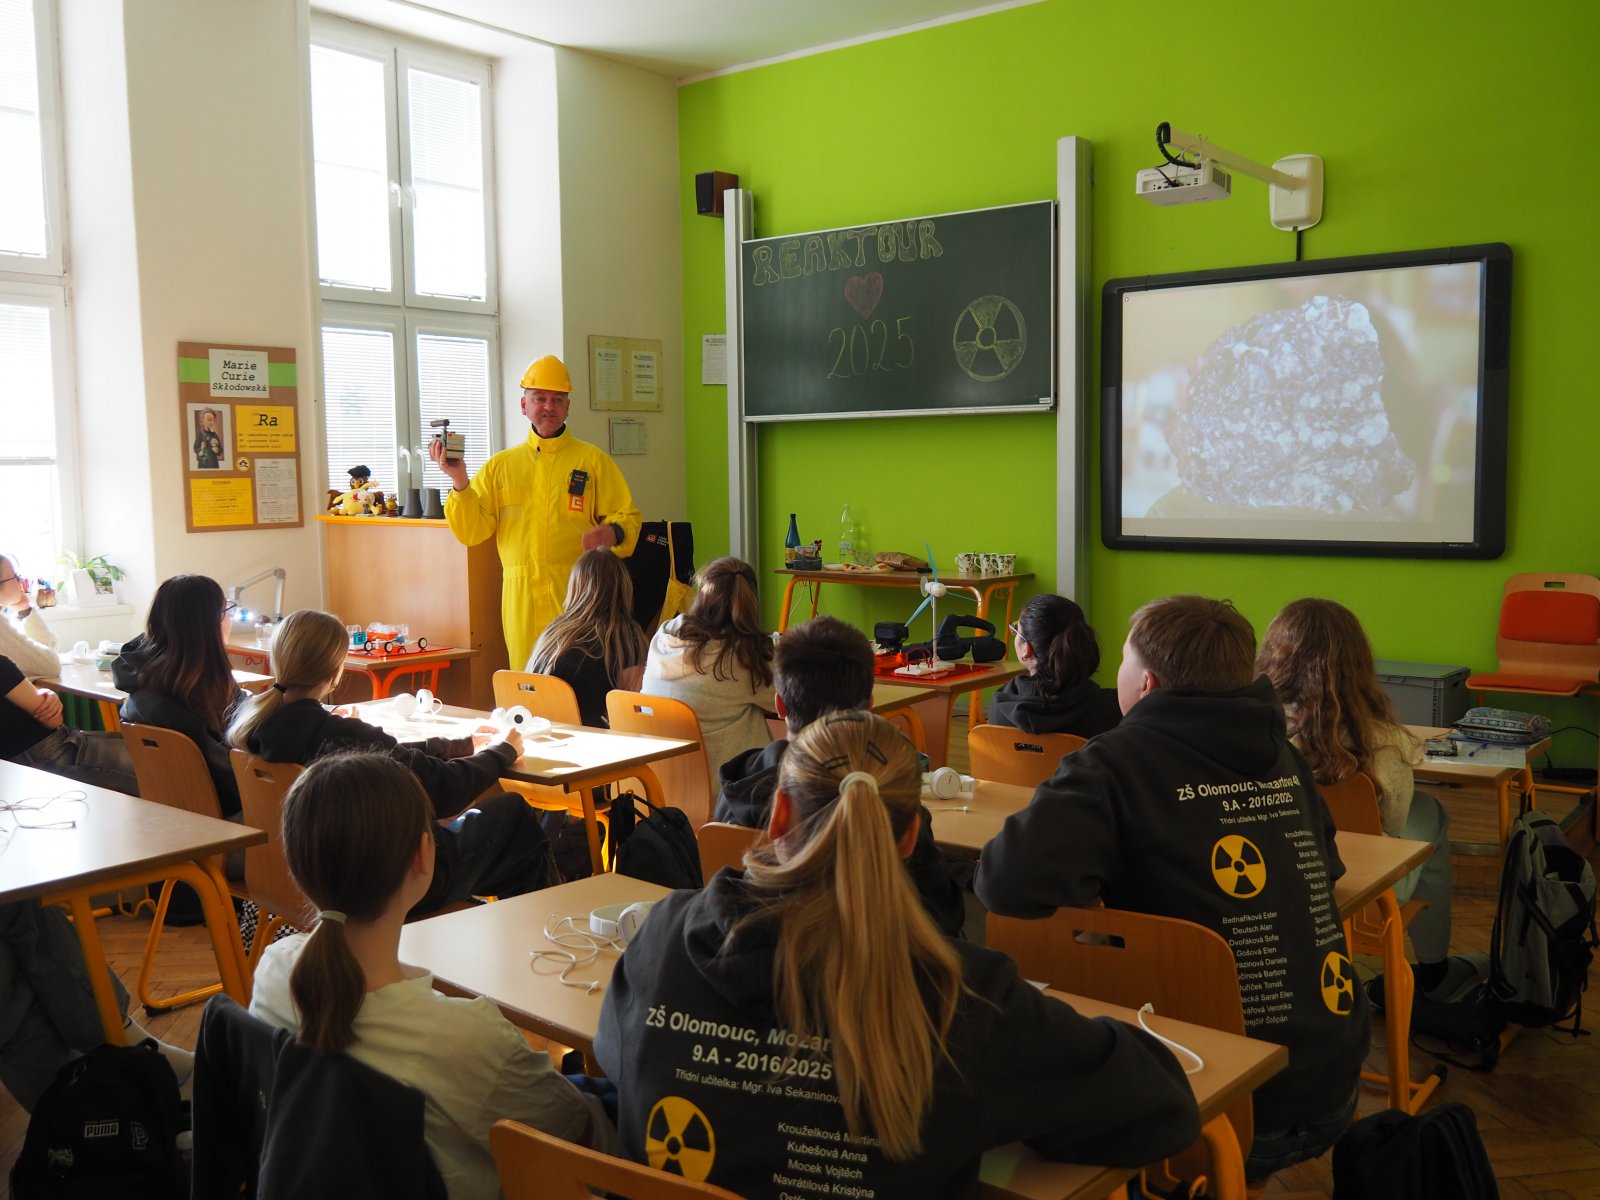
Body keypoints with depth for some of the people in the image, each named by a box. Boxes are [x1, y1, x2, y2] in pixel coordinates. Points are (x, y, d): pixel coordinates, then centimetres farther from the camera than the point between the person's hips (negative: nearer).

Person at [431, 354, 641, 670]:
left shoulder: (593, 460, 9)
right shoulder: (500, 466, 15)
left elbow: (627, 518, 4)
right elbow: (472, 531, 8)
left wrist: (613, 533, -18)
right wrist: (459, 482, -7)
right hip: (521, 602, 2)